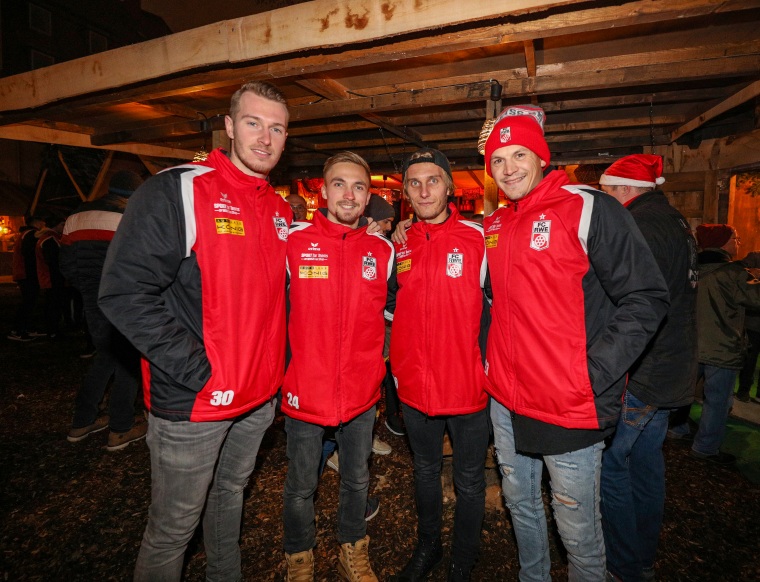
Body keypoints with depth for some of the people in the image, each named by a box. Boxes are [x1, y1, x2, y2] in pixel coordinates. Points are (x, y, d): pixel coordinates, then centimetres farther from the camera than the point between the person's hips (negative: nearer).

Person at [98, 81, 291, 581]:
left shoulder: (281, 210, 8)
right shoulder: (174, 192, -12)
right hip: (193, 401, -6)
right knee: (174, 527, 11)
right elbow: (125, 293, -19)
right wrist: (197, 371, -21)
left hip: (260, 397, 7)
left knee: (231, 493, 27)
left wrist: (279, 358, 7)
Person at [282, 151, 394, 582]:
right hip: (305, 390, -2)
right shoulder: (294, 241, -7)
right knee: (302, 486, 16)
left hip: (362, 392, 2)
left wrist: (379, 360, 9)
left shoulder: (383, 249, 0)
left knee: (357, 479, 20)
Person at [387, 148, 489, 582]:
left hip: (468, 385, -3)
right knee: (425, 472, 23)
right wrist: (400, 367, 7)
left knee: (470, 481, 15)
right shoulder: (400, 246, 3)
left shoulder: (479, 237, -8)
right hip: (415, 385, 4)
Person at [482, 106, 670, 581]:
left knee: (577, 527, 11)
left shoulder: (589, 209, -11)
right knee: (520, 505, 24)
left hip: (571, 406, -6)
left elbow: (646, 299, -13)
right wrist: (490, 356, 9)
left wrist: (595, 373, -18)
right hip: (506, 400, 7)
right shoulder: (493, 227, 8)